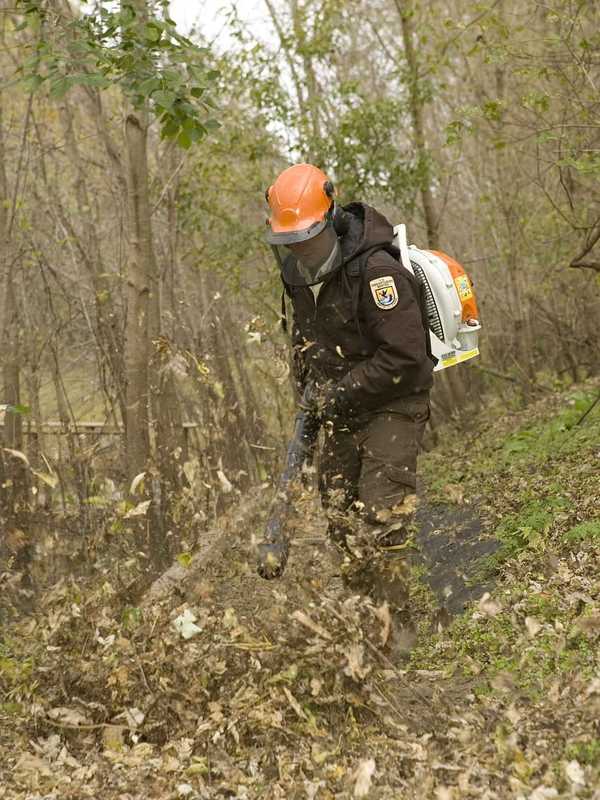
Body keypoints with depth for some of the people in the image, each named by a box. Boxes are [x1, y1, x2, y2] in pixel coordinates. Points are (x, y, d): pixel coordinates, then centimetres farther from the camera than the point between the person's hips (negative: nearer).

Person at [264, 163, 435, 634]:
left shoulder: (376, 271, -24)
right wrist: (309, 387, 8)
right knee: (339, 518, 11)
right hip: (344, 409, 8)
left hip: (392, 408, -8)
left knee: (376, 530, -12)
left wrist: (338, 395, -19)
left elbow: (405, 359, -26)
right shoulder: (298, 271, 2)